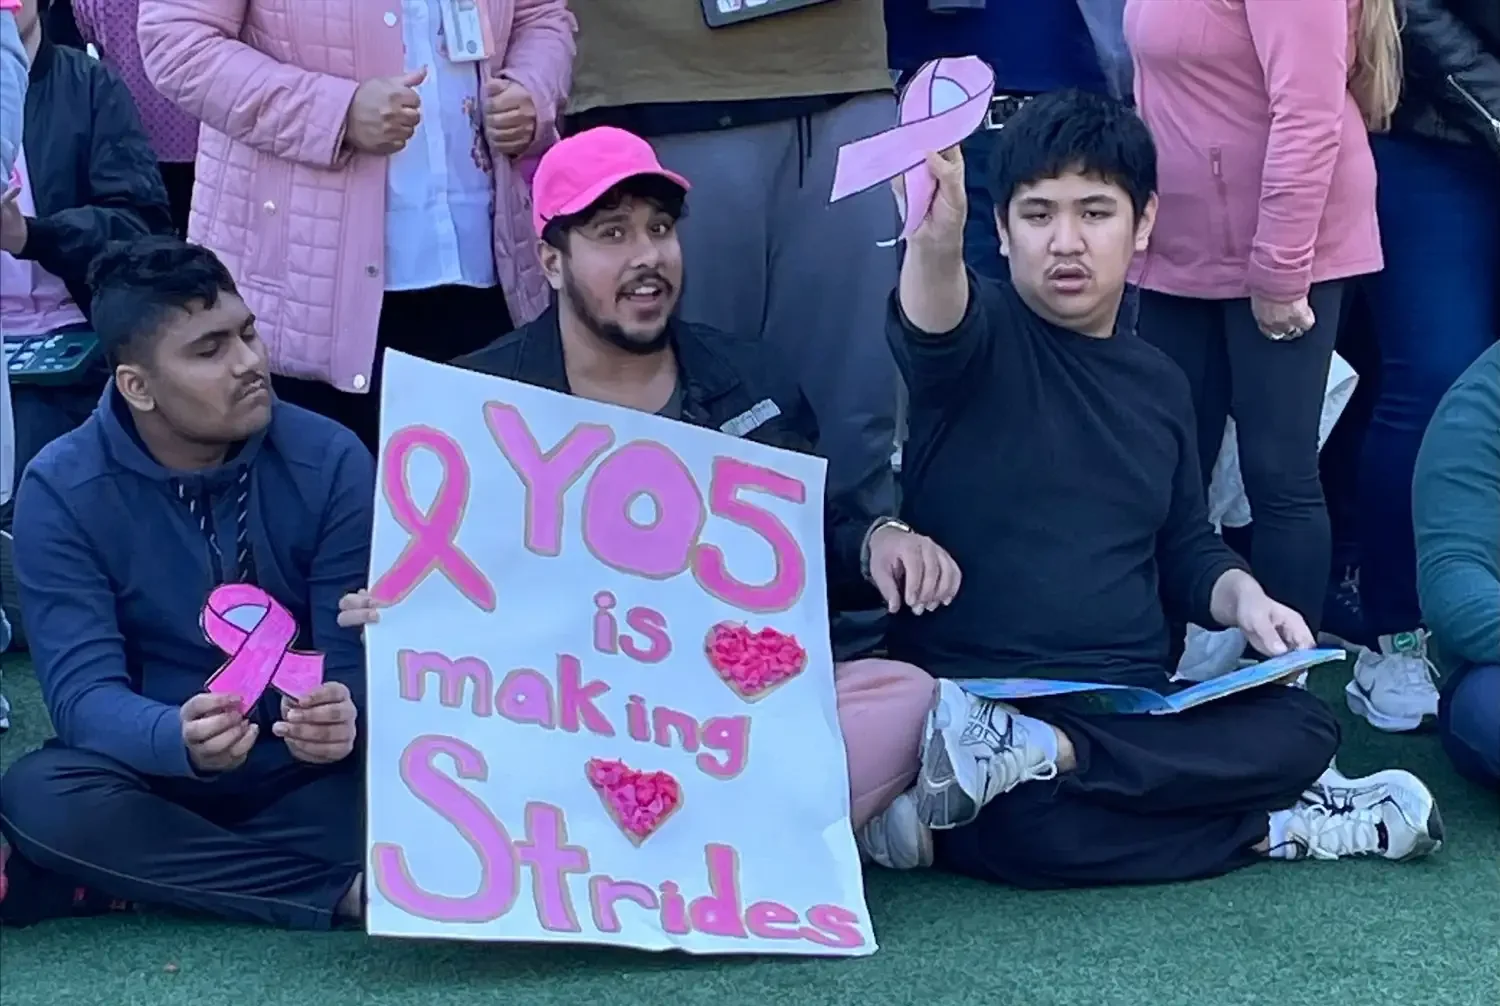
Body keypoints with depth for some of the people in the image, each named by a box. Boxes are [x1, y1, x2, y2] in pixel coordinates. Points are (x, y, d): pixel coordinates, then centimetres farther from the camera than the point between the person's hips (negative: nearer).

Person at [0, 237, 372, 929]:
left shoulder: (331, 461, -8)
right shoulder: (61, 489, -10)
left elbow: (361, 653, -11)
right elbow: (82, 689, -18)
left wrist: (343, 713, -37)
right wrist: (180, 739, -41)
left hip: (308, 772, 0)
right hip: (159, 772, 0)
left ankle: (147, 874, -22)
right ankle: (341, 890, -27)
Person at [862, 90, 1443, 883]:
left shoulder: (1158, 384, 15)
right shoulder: (981, 333, -3)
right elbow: (932, 329, -29)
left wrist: (1242, 598, 1)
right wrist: (935, 242, -54)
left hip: (1134, 707, 7)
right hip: (973, 689, -7)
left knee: (1304, 728, -23)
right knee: (1030, 829, -39)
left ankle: (1026, 753, -29)